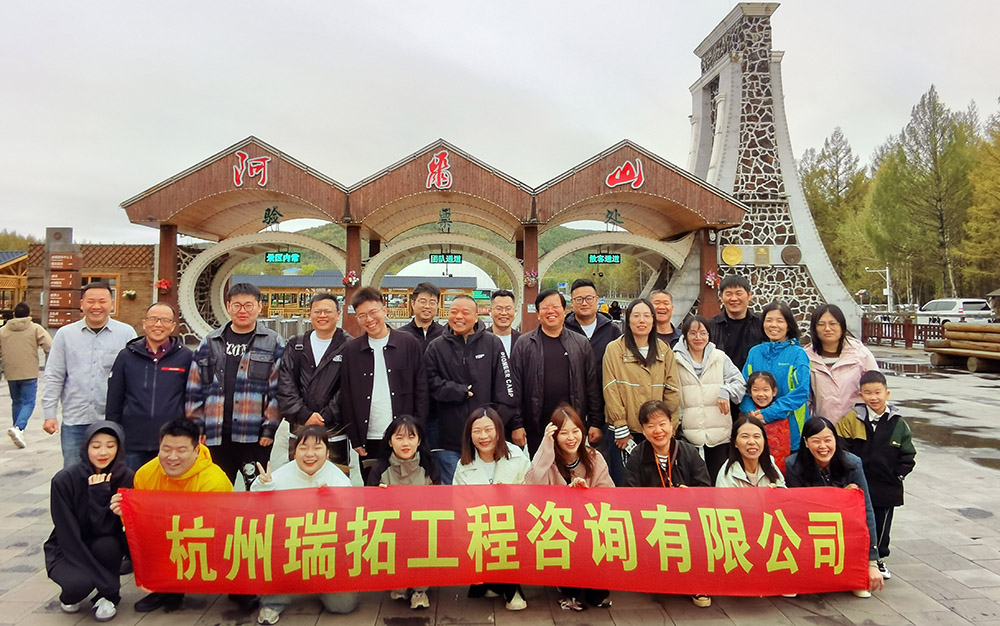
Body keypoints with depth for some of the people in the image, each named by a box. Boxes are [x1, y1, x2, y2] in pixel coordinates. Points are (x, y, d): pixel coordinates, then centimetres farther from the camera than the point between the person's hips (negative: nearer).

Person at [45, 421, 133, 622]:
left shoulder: (126, 478, -16)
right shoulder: (64, 480, -20)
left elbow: (106, 530, -18)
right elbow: (69, 537, -22)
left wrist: (100, 496, -34)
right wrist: (111, 583, -27)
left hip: (101, 550, 2)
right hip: (66, 551, -1)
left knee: (107, 545, -32)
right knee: (80, 582, -31)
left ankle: (107, 596, -4)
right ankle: (70, 595, 7)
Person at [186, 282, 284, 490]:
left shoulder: (273, 343, 2)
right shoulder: (210, 342, 10)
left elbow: (277, 390, -1)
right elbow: (195, 389, 10)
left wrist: (269, 429, -7)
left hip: (255, 437, -3)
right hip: (215, 436, 3)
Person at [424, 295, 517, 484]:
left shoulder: (492, 344, 2)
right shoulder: (435, 348, 6)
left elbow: (504, 387, -1)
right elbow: (432, 383, -1)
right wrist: (459, 391, -12)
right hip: (448, 441, 1)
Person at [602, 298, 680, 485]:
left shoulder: (664, 351, 7)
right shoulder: (614, 349, -4)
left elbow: (672, 392, 6)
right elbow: (611, 392, -6)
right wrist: (621, 430, -8)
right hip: (624, 433, -3)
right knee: (622, 483, 1)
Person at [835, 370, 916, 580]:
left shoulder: (898, 423, -1)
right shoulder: (851, 420, -8)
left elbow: (908, 455, 7)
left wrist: (898, 475, -2)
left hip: (887, 488, 2)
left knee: (882, 525, 14)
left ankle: (879, 560, 32)